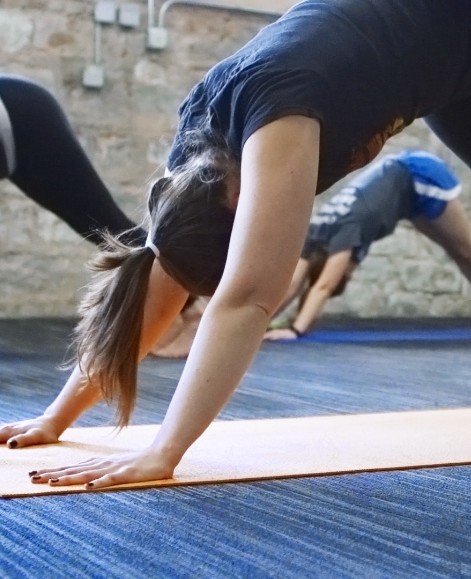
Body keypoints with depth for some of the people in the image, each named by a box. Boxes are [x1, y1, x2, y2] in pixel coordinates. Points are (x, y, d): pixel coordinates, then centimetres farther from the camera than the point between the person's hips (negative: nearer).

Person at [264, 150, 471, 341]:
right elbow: (294, 282, -22)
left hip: (421, 177, -6)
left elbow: (323, 286, -45)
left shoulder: (347, 230, -37)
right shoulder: (317, 232, -17)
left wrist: (296, 330, -52)